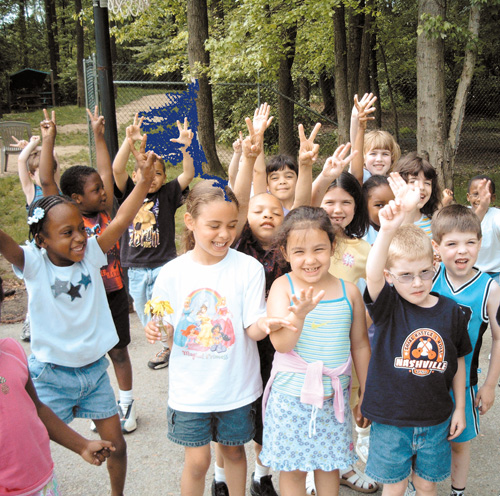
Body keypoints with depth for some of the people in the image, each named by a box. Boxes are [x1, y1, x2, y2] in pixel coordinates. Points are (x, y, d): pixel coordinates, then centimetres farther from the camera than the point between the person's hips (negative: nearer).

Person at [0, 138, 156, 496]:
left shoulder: (91, 255, -8)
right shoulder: (33, 264, -16)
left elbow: (120, 222, -15)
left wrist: (144, 182, -27)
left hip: (94, 369, 3)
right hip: (51, 375, -3)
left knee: (116, 444, 14)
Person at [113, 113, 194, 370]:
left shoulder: (167, 194, -1)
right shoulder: (129, 192, 1)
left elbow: (188, 174, -13)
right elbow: (117, 169, -14)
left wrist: (184, 147, -26)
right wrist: (129, 140, -25)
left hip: (163, 266, -3)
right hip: (135, 268, 3)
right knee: (143, 313, 15)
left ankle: (170, 346, 28)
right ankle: (168, 343, 37)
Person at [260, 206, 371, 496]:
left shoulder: (349, 292, -3)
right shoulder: (282, 287, -10)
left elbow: (360, 346, 7)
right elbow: (281, 343, -20)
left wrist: (366, 393, 13)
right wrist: (298, 314, -38)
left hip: (334, 395, 2)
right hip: (291, 395, -2)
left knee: (329, 463, 16)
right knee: (293, 467, 11)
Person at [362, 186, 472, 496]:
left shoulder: (451, 311, -7)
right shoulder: (387, 306, -15)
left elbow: (458, 362, 6)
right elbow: (372, 274, -37)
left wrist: (459, 408, 8)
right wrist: (388, 230, -53)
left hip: (436, 421, 2)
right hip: (390, 420, -2)